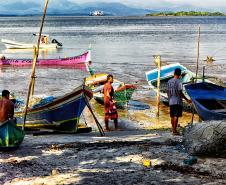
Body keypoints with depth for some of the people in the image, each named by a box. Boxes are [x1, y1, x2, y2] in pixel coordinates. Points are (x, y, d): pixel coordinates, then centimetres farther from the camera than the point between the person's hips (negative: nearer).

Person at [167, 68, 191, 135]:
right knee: (176, 116, -4)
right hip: (178, 101, -6)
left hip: (171, 101, 6)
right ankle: (174, 130, -5)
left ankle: (173, 129, 20)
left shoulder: (169, 81, 7)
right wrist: (187, 100, -8)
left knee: (172, 116, 12)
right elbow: (180, 93, -15)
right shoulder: (178, 82, -13)